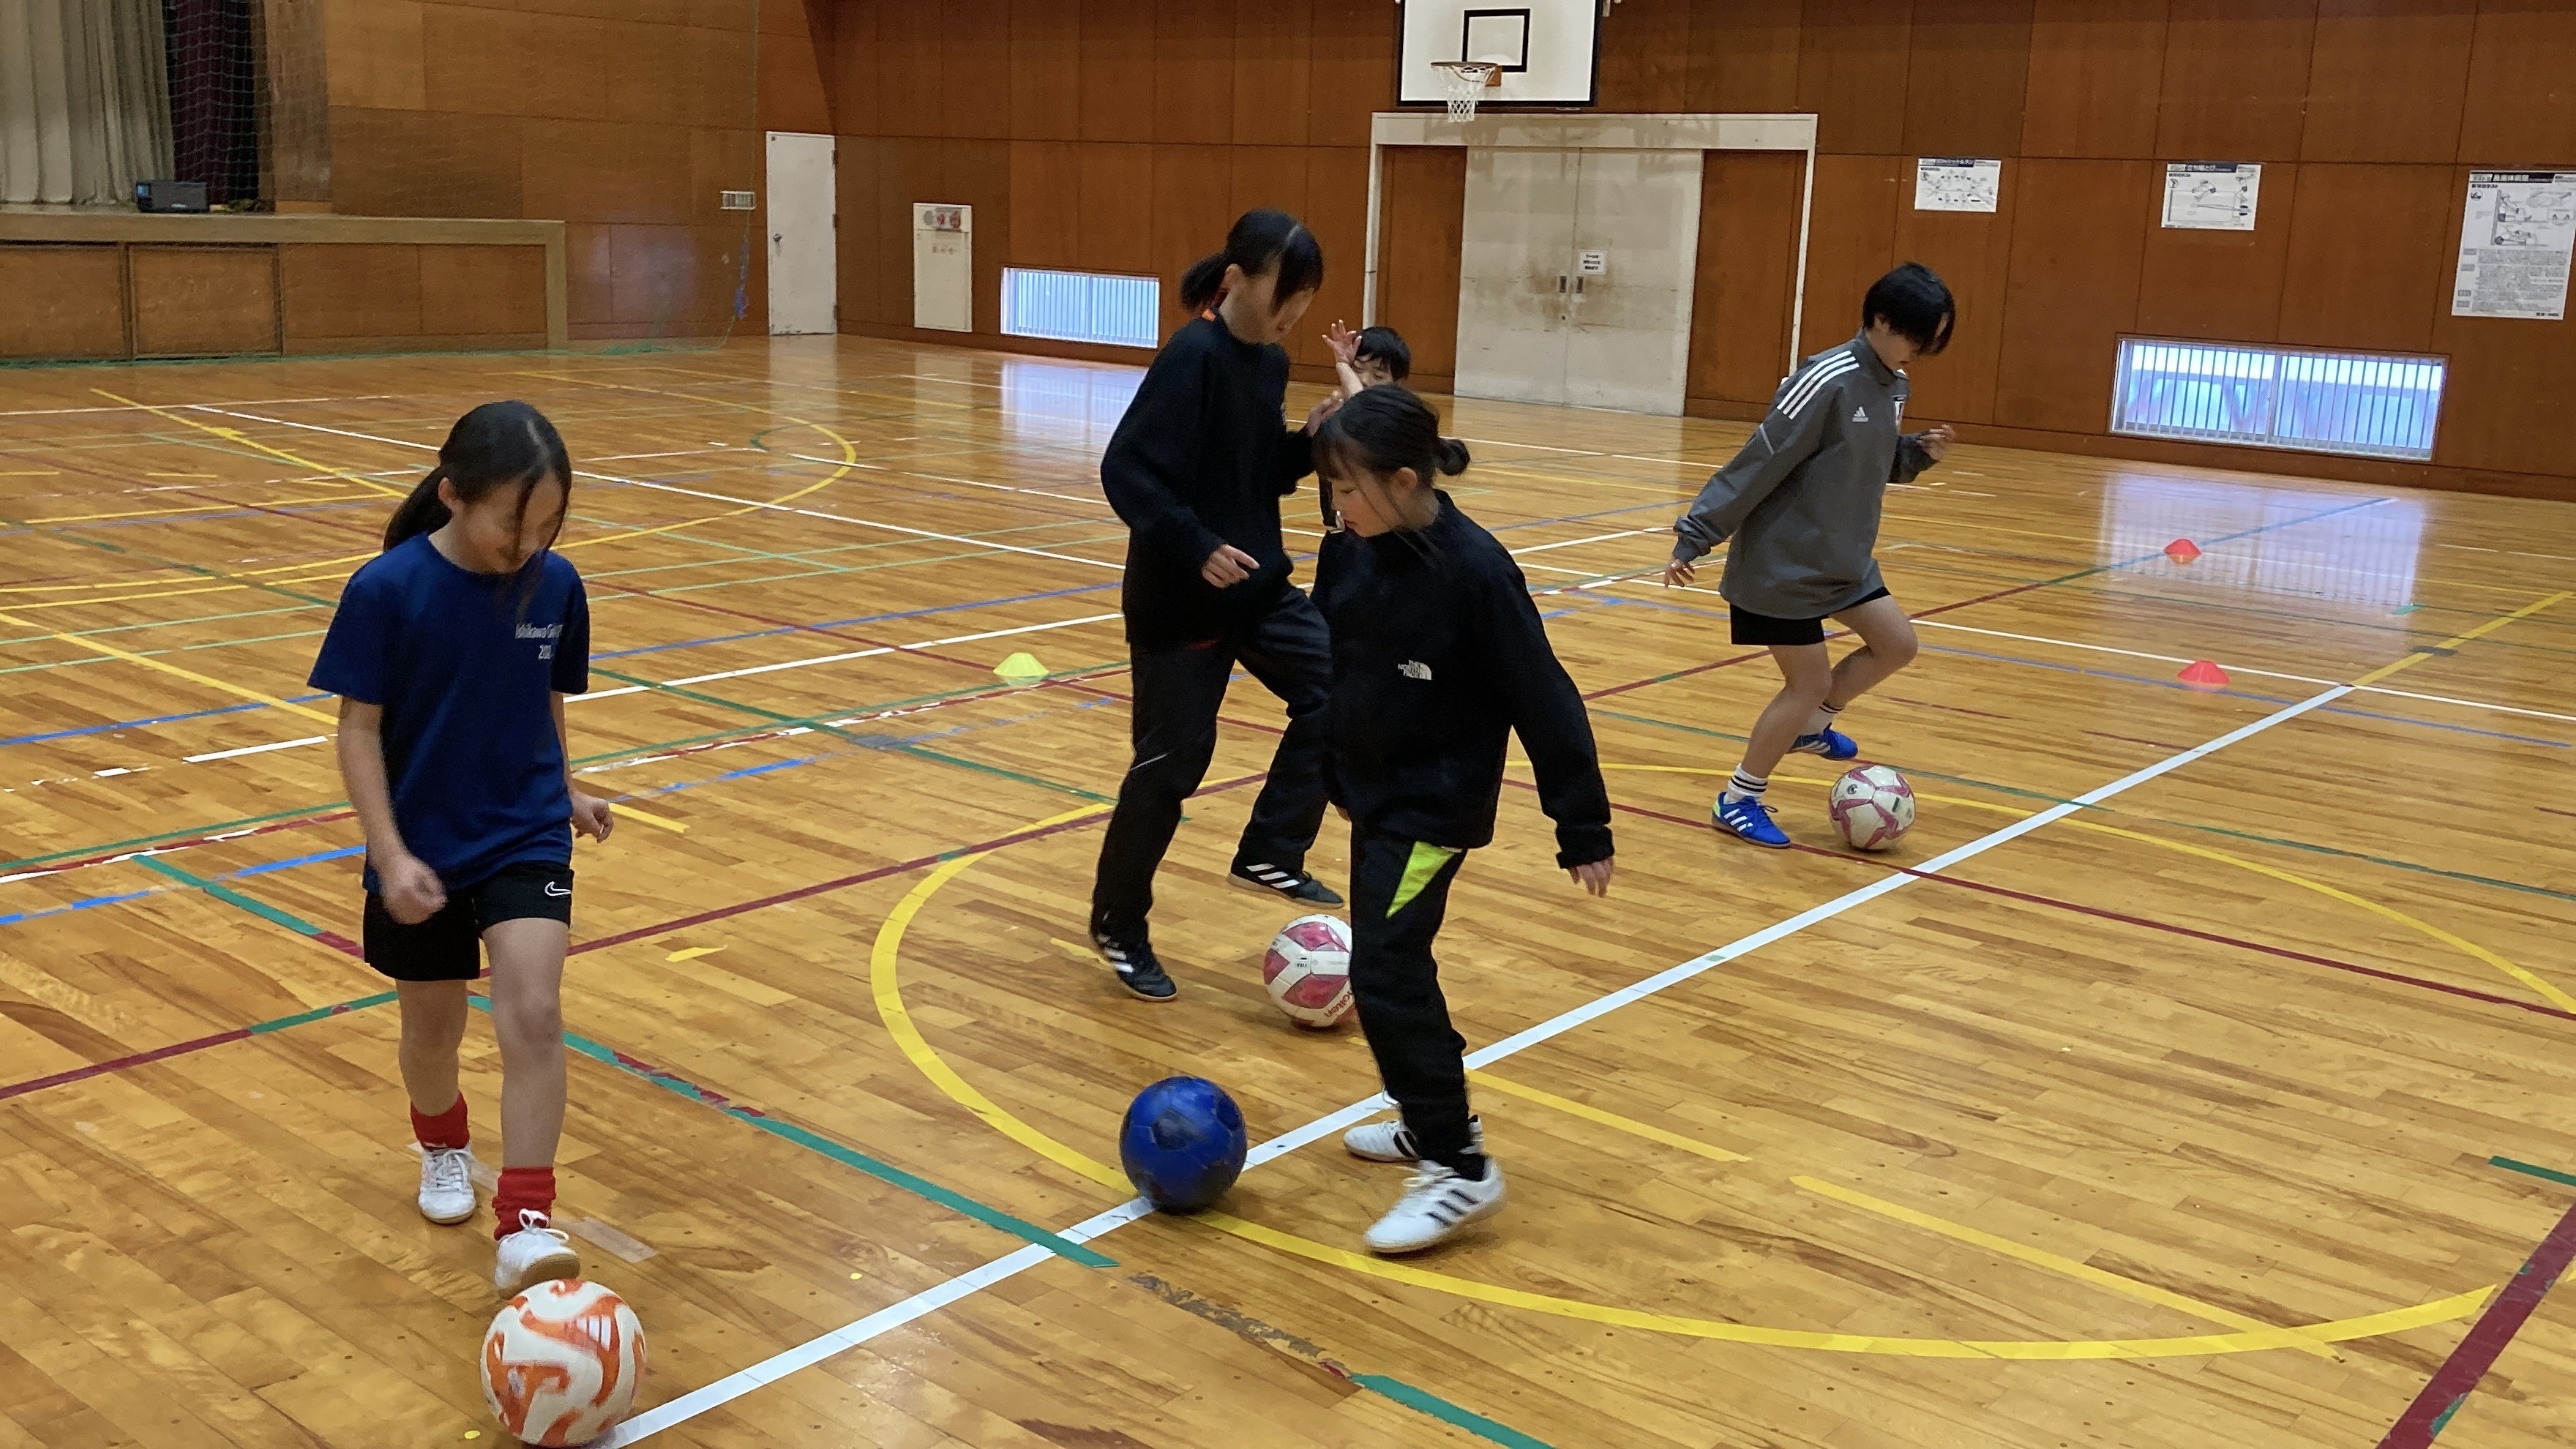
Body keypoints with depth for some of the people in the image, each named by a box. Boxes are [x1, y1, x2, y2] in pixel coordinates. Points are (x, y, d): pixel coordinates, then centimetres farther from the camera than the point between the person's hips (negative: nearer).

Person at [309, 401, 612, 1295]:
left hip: (526, 841, 1)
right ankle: (444, 1147, 48)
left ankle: (526, 1225, -11)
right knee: (433, 1028, 16)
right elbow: (360, 728, -12)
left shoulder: (556, 586, -7)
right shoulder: (386, 590, -17)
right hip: (423, 854, -1)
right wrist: (389, 853, -17)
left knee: (534, 1015, -16)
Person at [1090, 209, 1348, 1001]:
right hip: (1181, 600, -8)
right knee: (1172, 760, 1)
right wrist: (1195, 547, -30)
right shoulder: (1193, 358, -19)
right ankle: (1119, 925, 19)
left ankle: (1270, 854, 10)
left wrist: (1313, 437, -3)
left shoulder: (1271, 362, 6)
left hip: (1258, 583, 8)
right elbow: (1126, 471, -23)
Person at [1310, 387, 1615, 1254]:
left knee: (1385, 972, -11)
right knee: (1393, 963, 16)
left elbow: (1544, 701, -18)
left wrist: (1583, 829, -15)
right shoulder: (1349, 554, -3)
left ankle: (1460, 1169, -1)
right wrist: (1322, 767, 22)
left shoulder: (1473, 571, -22)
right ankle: (1431, 1122, 34)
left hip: (1435, 807, -7)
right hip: (1372, 792, 7)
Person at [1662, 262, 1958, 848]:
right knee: (1810, 681, -3)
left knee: (1897, 642, 9)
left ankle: (1812, 724, 29)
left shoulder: (1894, 386, 4)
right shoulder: (1828, 382, -24)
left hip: (1844, 558, 9)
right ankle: (1737, 801, 12)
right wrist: (1696, 537, -23)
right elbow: (1758, 464, -24)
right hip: (1782, 563, -9)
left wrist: (1919, 452, -2)